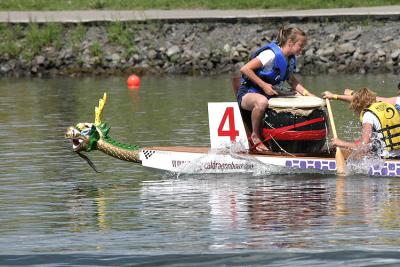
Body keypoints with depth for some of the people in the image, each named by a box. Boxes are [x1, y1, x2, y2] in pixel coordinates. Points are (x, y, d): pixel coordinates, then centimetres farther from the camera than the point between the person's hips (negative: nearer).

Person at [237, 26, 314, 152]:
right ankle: (255, 137, -21)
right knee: (262, 102, -43)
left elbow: (292, 81, 19)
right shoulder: (271, 55, -22)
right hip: (248, 93, -9)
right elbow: (245, 69, -26)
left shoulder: (290, 60, 5)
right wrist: (264, 85, -27)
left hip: (270, 95, 9)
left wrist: (309, 95, 5)